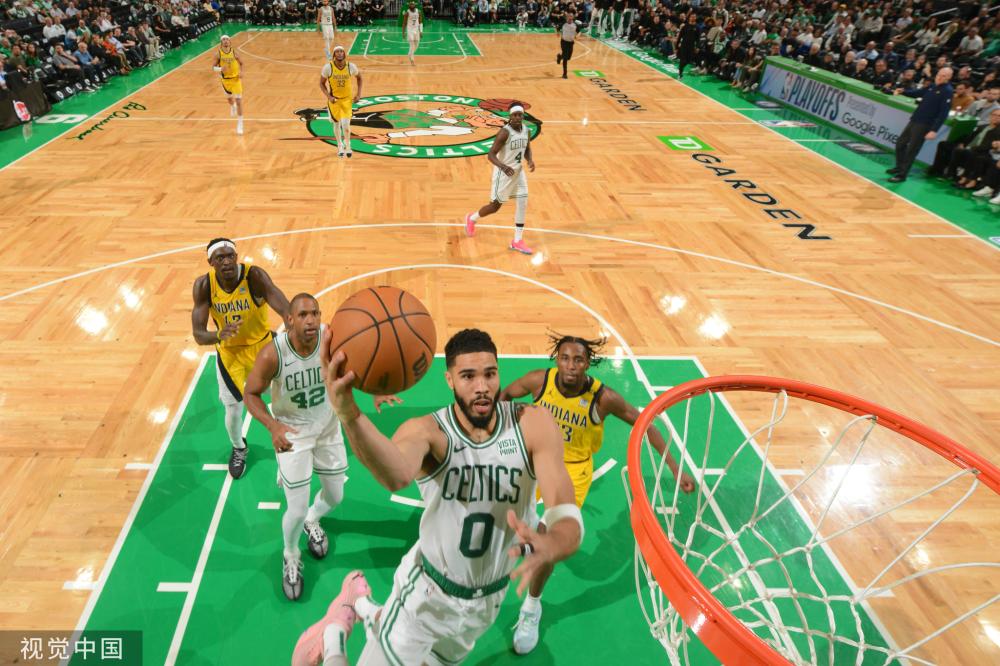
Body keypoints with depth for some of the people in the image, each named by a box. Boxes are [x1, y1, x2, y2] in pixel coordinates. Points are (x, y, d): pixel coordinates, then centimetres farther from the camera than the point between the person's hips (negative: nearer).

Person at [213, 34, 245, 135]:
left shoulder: (234, 52, -8)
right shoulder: (218, 53, -10)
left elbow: (241, 63, 6)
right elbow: (214, 67, -6)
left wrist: (241, 72, -12)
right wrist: (220, 69, -28)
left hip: (236, 78, -2)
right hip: (225, 79, 2)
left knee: (239, 101, -11)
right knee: (229, 97, 23)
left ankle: (240, 124, -6)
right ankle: (232, 106, 61)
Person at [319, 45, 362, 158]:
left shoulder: (351, 66, -13)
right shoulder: (328, 67, -16)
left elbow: (359, 77, 7)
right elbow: (322, 83, -4)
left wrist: (358, 94, 1)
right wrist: (328, 96, -18)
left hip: (347, 99, 0)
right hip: (334, 99, 0)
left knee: (345, 124, -12)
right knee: (336, 124, 10)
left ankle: (347, 146, 14)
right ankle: (340, 146, 33)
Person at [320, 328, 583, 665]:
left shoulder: (534, 425, -21)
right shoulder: (427, 430, -25)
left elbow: (568, 516, -30)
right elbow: (397, 476, -49)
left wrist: (548, 545, -54)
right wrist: (350, 416, -69)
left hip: (491, 595, 3)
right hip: (429, 589, -3)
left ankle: (380, 620, 57)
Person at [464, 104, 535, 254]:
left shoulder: (527, 131, 0)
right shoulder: (504, 132, -22)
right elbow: (491, 155, -25)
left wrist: (530, 161, -6)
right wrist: (503, 166, -42)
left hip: (518, 171, 6)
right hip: (504, 172, -6)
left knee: (523, 204, -1)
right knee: (495, 206, 3)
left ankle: (517, 241, 9)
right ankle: (472, 218, 33)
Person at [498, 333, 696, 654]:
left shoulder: (604, 397, -27)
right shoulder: (540, 380, -24)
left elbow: (644, 424, -14)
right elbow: (506, 394, -3)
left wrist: (675, 468, -13)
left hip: (573, 469, -2)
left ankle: (532, 607, 22)